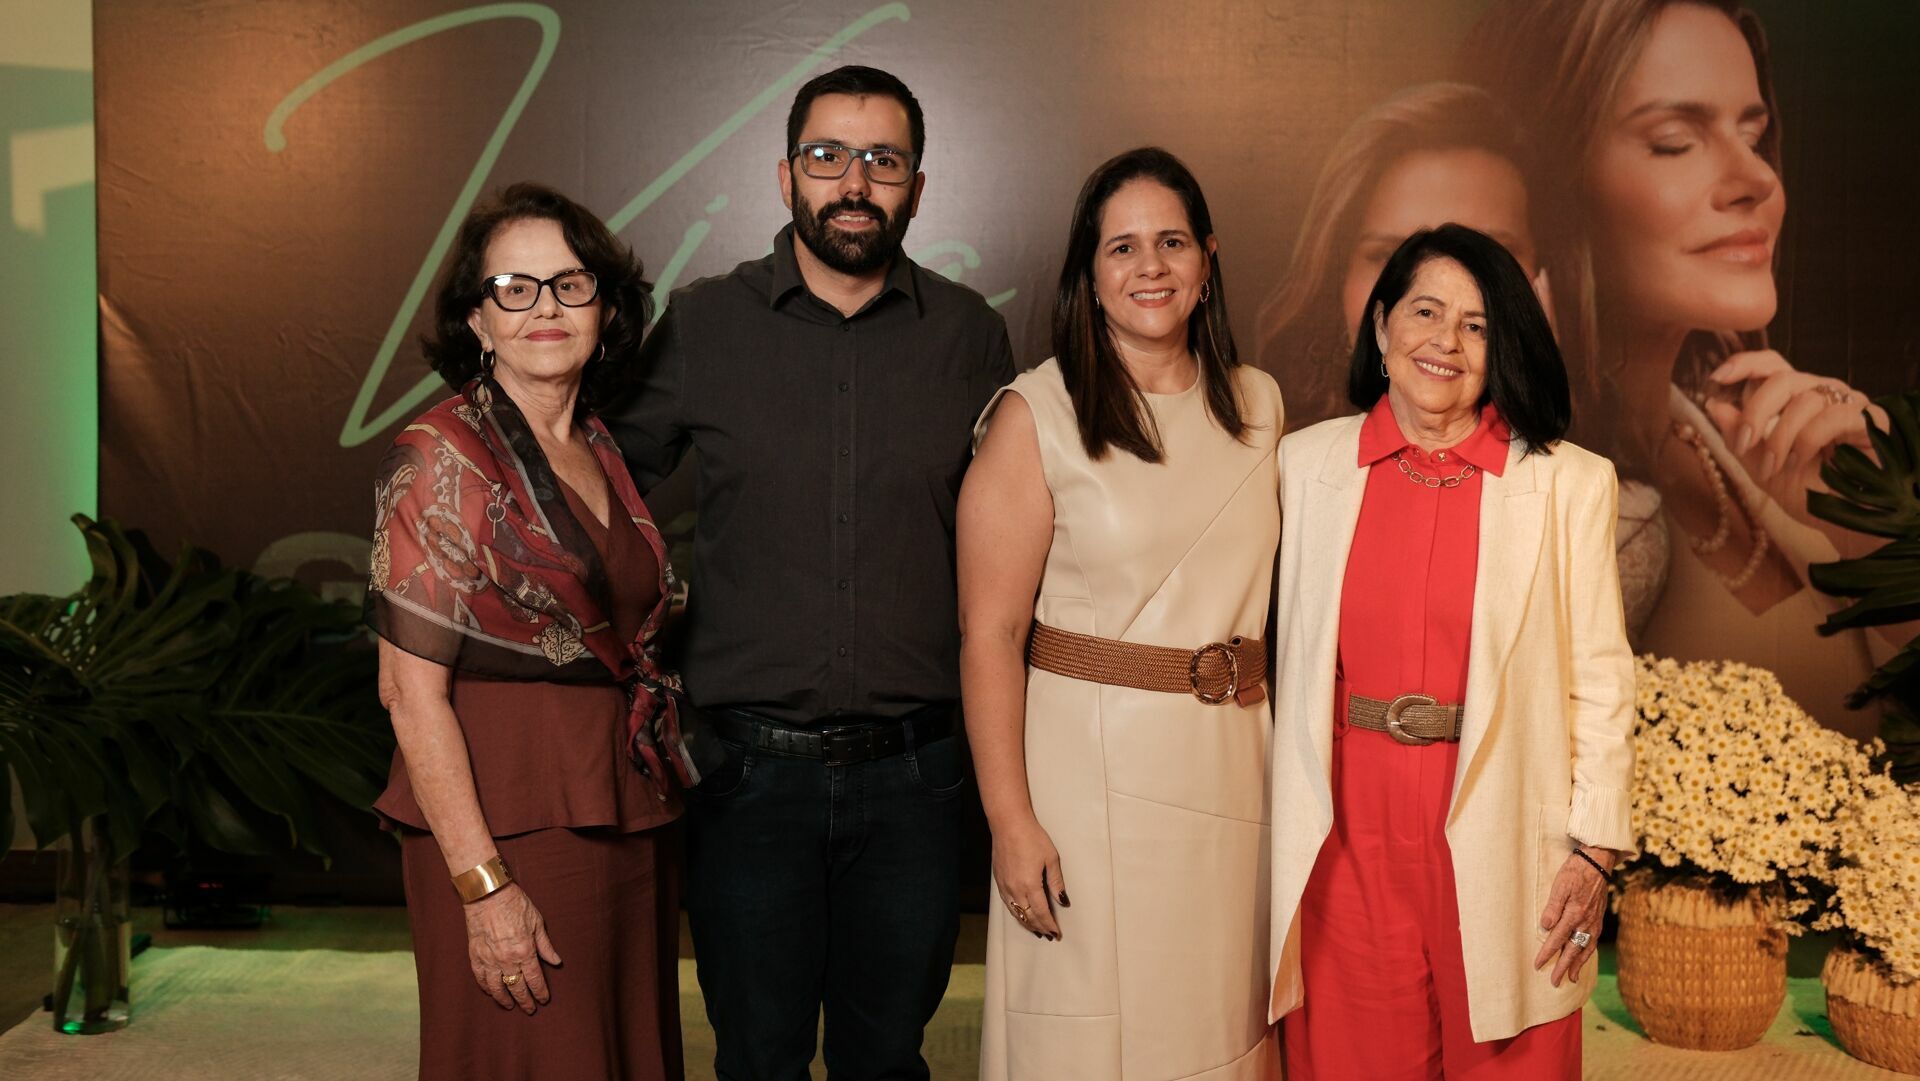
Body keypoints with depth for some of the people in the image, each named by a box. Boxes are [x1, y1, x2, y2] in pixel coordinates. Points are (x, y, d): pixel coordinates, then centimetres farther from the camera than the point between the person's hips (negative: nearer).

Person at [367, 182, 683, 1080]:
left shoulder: (600, 453, 10)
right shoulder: (439, 458, -11)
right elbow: (412, 691, -14)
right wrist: (483, 885, -18)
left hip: (629, 819, 7)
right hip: (507, 824, -7)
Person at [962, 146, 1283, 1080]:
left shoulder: (1257, 405, 7)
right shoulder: (1036, 416, -8)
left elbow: (1257, 590, 14)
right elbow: (990, 633, -11)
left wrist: (1282, 753, 5)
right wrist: (1011, 820, -15)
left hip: (1233, 761, 5)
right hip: (1092, 765, -4)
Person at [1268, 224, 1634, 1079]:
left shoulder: (1569, 484, -2)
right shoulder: (1308, 463, 4)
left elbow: (1599, 681, 0)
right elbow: (1287, 653, 6)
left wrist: (1596, 847, -3)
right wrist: (1281, 831, 6)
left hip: (1499, 835, -1)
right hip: (1348, 831, 1)